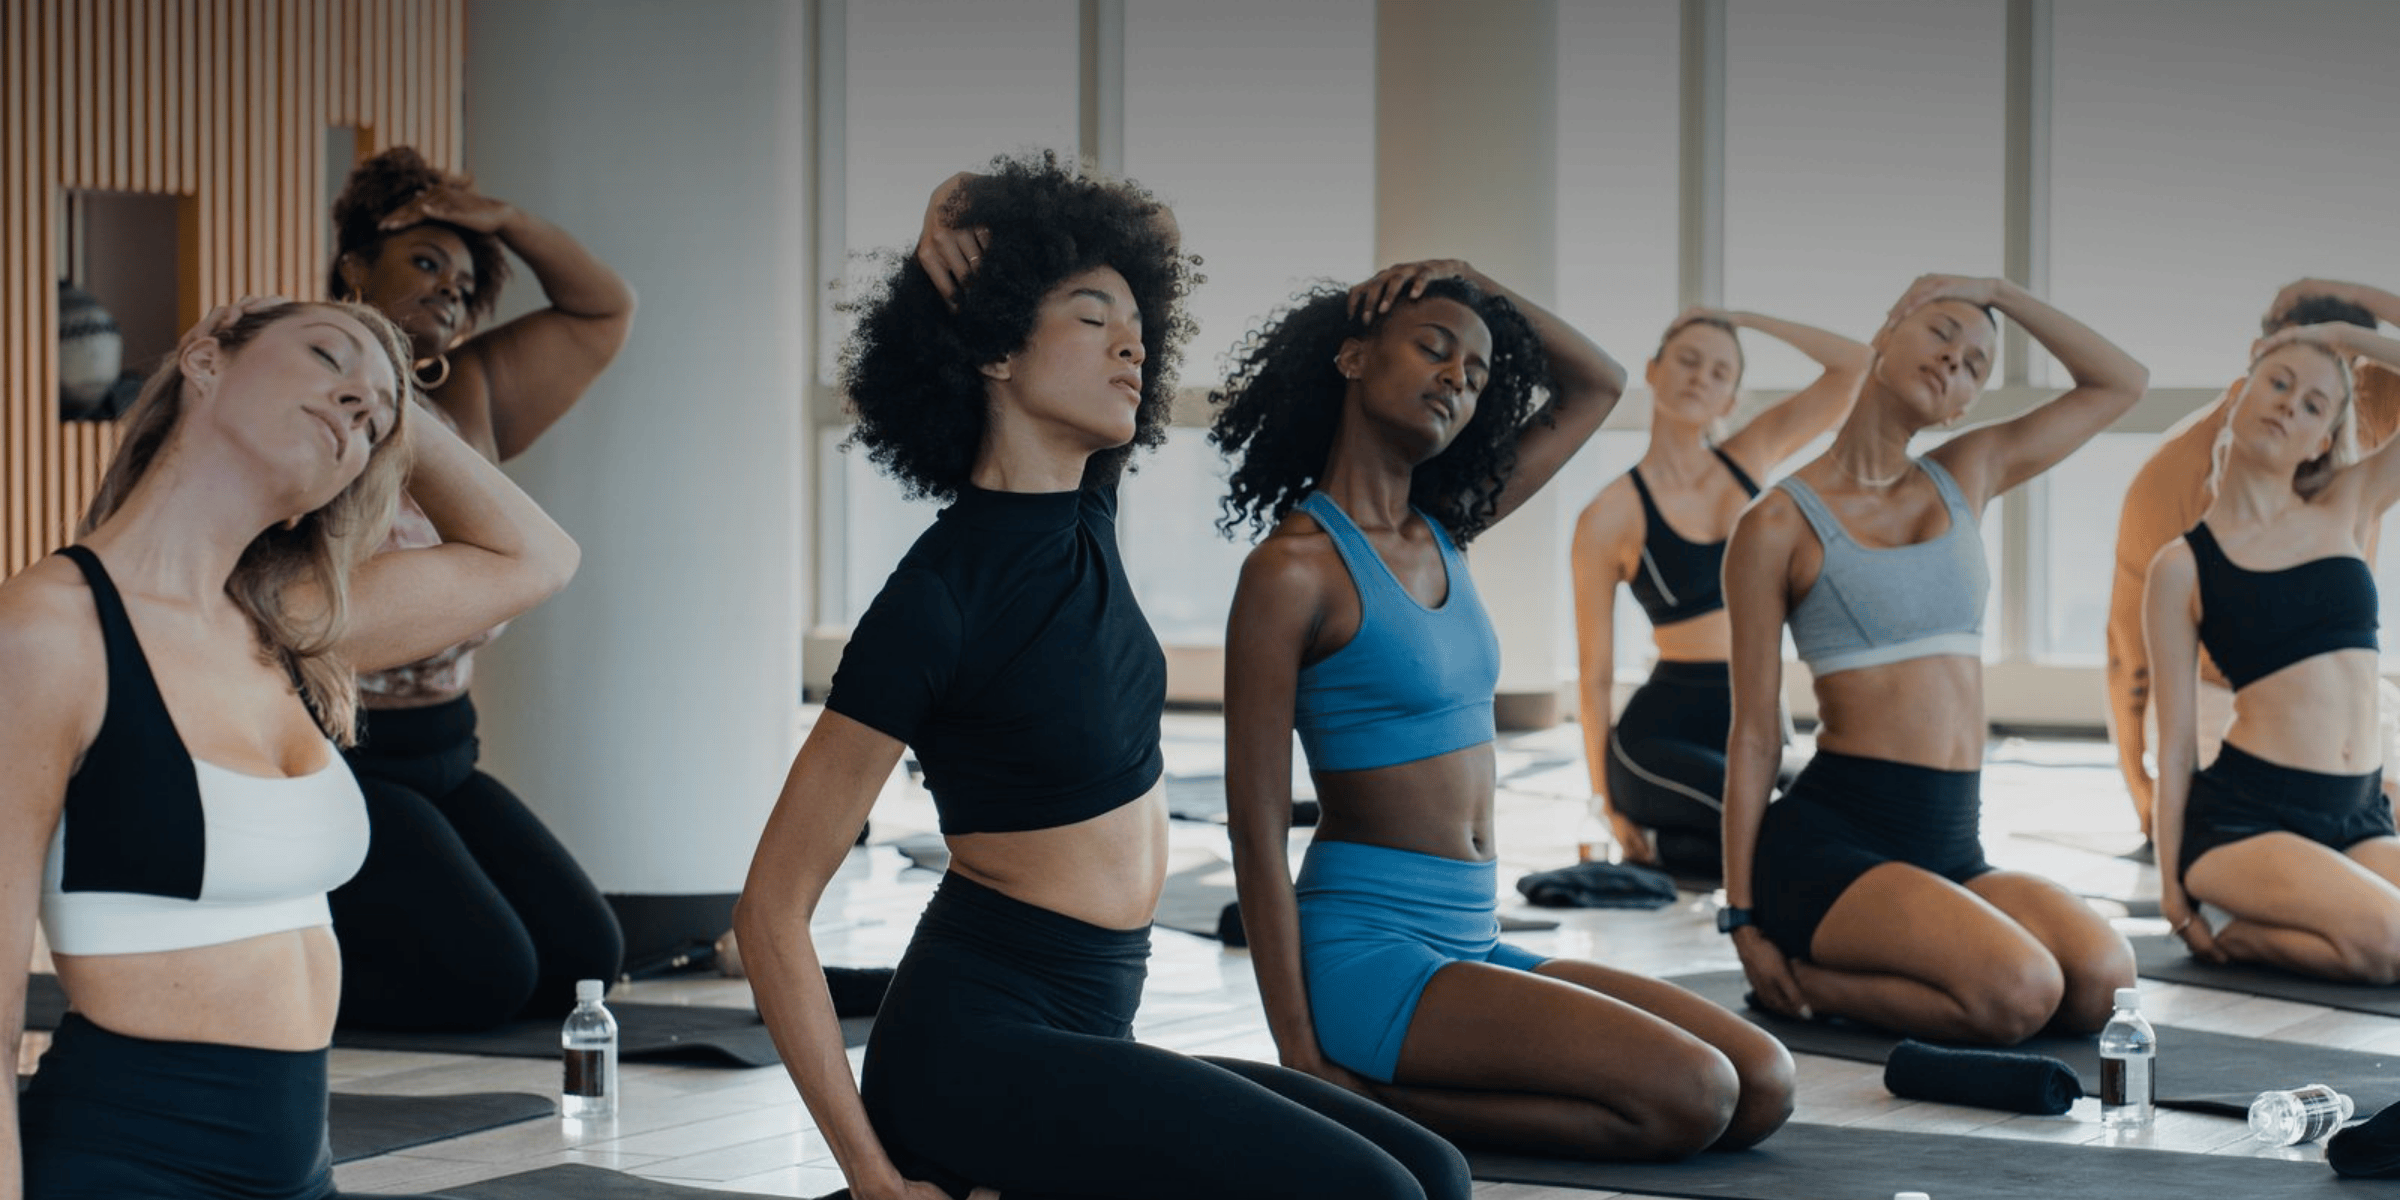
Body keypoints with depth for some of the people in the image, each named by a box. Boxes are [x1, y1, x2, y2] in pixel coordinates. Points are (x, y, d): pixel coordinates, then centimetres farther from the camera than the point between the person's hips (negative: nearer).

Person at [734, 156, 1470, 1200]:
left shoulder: (1084, 517, 7)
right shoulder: (938, 597, -15)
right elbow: (773, 906, -14)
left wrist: (959, 215, 2)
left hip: (1085, 1034, 8)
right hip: (979, 1042, -8)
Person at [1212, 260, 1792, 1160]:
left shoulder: (1442, 536, 12)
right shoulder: (1295, 568, -11)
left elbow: (1598, 385, 25)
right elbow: (1257, 832, -12)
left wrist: (1474, 281, 10)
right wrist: (1301, 1066, -15)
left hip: (1471, 946, 9)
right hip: (1370, 953, -9)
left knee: (1764, 1088, -2)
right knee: (1690, 1095, -20)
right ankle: (1367, 1102, -7)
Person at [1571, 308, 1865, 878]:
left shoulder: (1749, 457, 8)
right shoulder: (1610, 516, -6)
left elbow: (1854, 365, 0)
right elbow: (1594, 676, -2)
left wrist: (1741, 318, 2)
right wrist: (1609, 808, 1)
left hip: (1759, 730, 6)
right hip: (1661, 736, -6)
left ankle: (1664, 849, 12)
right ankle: (1652, 847, -1)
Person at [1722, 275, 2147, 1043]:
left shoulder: (1966, 477, 16)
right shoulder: (1780, 525, 0)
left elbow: (2122, 383, 23)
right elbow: (1754, 734, -1)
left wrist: (2002, 294, 14)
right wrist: (1743, 920, -4)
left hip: (1954, 842, 6)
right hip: (1831, 836, -6)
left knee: (2103, 979, -23)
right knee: (2018, 992, -31)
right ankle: (1798, 982, -4)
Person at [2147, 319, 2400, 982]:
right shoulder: (2183, 568, 1)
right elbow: (2176, 740, 1)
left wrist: (2343, 335, 6)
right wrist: (2171, 887, -1)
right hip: (2246, 814, -5)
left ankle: (2245, 927, 3)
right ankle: (2222, 929, -2)